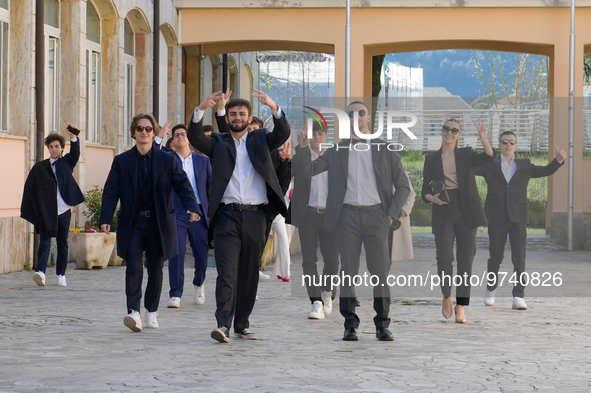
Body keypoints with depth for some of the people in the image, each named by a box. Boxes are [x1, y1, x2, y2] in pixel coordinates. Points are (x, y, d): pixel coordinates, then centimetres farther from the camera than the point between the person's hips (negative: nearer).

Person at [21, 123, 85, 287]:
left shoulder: (66, 162, 10)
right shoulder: (40, 167, 7)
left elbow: (75, 153, -9)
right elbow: (30, 188, 4)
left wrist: (73, 136, -27)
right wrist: (34, 211, -4)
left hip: (63, 212, 1)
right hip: (45, 213, -1)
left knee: (63, 244, 6)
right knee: (44, 243, -11)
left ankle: (61, 275, 14)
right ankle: (40, 272, -24)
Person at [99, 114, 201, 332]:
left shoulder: (167, 160, 6)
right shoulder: (121, 161, 7)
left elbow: (182, 185, 1)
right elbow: (111, 192, 3)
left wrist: (192, 207, -18)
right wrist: (106, 218, -11)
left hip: (159, 224, 1)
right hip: (132, 223, -1)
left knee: (156, 269, 5)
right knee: (133, 266, -14)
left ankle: (151, 312, 19)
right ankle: (134, 312, -20)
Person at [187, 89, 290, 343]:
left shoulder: (260, 140, 13)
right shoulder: (218, 142, 11)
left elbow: (283, 134, -4)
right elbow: (195, 137, -6)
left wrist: (275, 109, -22)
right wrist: (201, 110, -22)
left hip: (255, 217, 2)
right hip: (227, 215, -2)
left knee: (249, 274, 8)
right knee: (226, 272, -12)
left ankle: (242, 324, 18)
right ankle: (223, 324, -19)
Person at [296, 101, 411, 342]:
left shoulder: (385, 150, 8)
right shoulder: (337, 151, 11)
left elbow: (403, 186, 8)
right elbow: (306, 171, 6)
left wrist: (391, 214, -3)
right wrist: (303, 149, -12)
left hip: (376, 214, -1)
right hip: (348, 215, 1)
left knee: (380, 271, -5)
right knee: (348, 271, 1)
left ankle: (382, 324, 2)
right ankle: (350, 324, 6)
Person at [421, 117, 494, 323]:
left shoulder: (466, 154, 7)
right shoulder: (431, 159, 9)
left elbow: (488, 157, -13)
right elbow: (425, 191, 9)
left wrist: (483, 137, -30)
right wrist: (432, 198, -14)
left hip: (466, 213, 0)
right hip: (443, 215, 0)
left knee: (465, 259, -3)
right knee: (444, 257, -12)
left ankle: (461, 307, 1)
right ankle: (446, 297, 14)